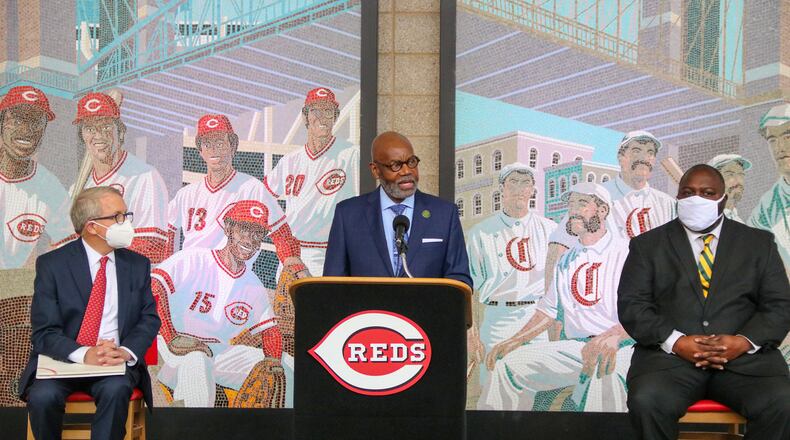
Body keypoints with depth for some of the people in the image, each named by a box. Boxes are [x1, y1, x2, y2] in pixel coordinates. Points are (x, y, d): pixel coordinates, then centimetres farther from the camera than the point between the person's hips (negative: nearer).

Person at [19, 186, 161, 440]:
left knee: (116, 390, -33)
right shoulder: (51, 265, -2)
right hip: (63, 359, -1)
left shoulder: (138, 265, 8)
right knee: (42, 397, -30)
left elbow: (149, 319, 6)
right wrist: (85, 354, -24)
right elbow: (44, 331, -6)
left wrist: (127, 351, -16)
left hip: (117, 361, 1)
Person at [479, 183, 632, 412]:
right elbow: (549, 310, 25)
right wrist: (515, 341, 10)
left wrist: (613, 336, -33)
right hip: (574, 348, 7)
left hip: (619, 348, -7)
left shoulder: (626, 253, -2)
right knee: (509, 363, -7)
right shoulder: (567, 260, 22)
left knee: (603, 370, -41)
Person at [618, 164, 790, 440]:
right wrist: (676, 341, -13)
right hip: (670, 356, -1)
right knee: (647, 402, -32)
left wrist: (744, 341, -11)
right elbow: (631, 305, 3)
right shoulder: (648, 245, 13)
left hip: (745, 356, 1)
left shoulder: (758, 243, 15)